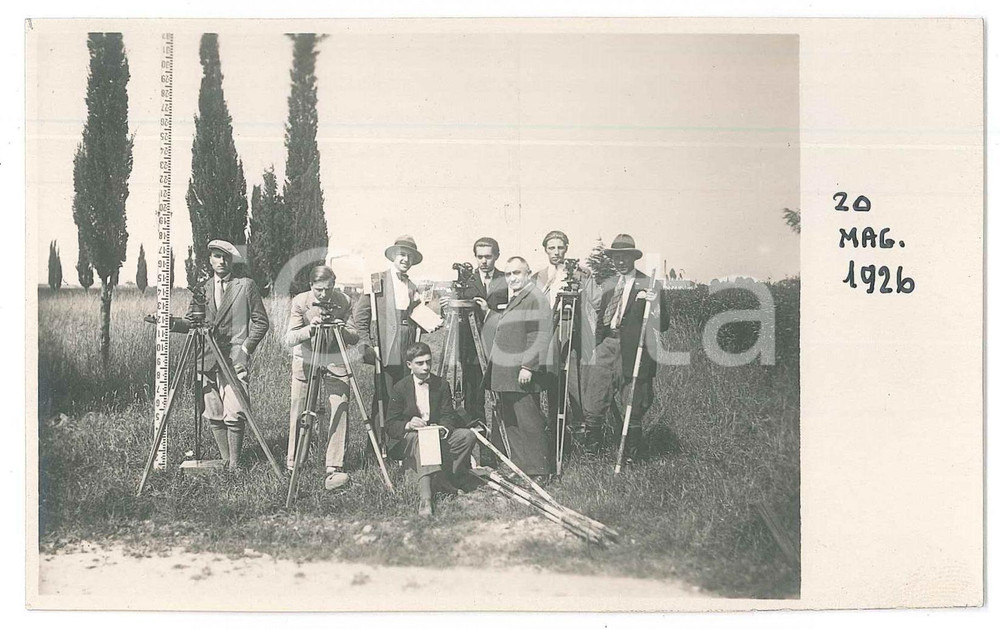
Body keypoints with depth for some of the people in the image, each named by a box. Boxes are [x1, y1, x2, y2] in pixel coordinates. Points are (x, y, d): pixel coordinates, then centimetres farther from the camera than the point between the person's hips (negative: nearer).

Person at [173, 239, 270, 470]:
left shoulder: (246, 286, 5)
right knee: (213, 414, 2)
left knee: (234, 413, -13)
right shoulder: (202, 289, 15)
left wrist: (246, 348, -4)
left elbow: (261, 322, 5)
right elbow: (189, 322, 13)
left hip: (235, 358, -4)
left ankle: (234, 464, -5)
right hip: (207, 359, 4)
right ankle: (224, 461, 11)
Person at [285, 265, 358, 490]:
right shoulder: (300, 301, -12)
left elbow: (354, 337, -5)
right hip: (305, 361, -1)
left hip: (335, 361, 1)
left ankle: (334, 468, -11)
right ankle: (293, 464, 21)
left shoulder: (344, 301, -8)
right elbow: (289, 339, -18)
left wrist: (341, 329, -26)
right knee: (299, 413, 3)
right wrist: (310, 328, -35)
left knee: (339, 412, -11)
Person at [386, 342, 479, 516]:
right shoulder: (400, 388, 0)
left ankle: (440, 481, -24)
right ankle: (426, 497, -56)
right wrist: (408, 425, -26)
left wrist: (442, 429, -24)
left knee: (467, 436, -23)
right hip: (407, 441, -3)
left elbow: (448, 417, 1)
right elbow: (390, 426, -3)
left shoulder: (442, 385, 7)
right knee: (420, 440, -39)